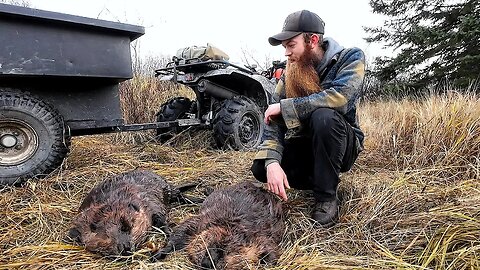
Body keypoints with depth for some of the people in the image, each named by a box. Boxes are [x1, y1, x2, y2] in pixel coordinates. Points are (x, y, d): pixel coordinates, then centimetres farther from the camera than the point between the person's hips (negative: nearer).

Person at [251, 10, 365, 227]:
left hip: (343, 146, -4)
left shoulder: (350, 58, -13)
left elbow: (340, 97, -34)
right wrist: (272, 162, -28)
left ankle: (327, 196, -18)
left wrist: (284, 107, -27)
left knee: (323, 115, -34)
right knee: (260, 167, -17)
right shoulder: (289, 74, -3)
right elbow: (273, 124, -10)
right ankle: (317, 179, 5)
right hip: (303, 147, 4)